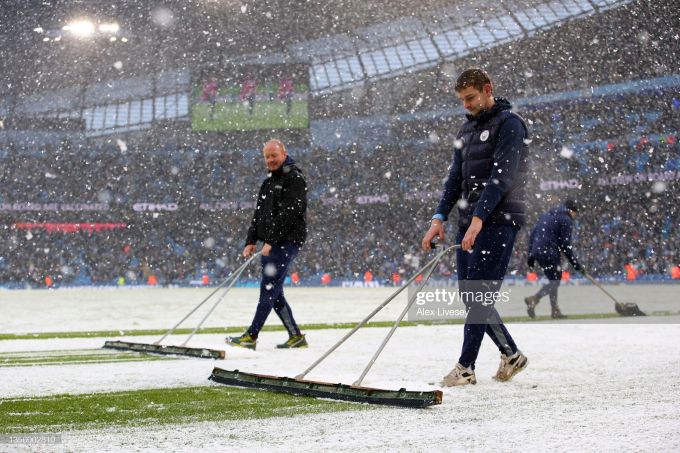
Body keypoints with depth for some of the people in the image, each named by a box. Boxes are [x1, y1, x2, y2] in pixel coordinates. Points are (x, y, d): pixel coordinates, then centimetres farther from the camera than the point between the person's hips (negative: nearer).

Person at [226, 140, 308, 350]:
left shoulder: (294, 178, -8)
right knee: (274, 292, 8)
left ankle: (251, 336, -14)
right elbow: (258, 214, 21)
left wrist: (271, 241, -22)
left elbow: (288, 214, -18)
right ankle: (296, 336, 14)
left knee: (268, 289, -12)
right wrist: (251, 241, 10)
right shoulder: (269, 182, 21)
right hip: (271, 244, 9)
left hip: (287, 241, -9)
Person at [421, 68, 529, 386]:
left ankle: (465, 367, -7)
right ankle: (511, 355, 19)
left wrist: (478, 218, -25)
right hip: (469, 221, 9)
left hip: (498, 220, -8)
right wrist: (439, 218, 5)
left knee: (479, 294, -10)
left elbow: (502, 176, -17)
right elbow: (455, 178, 18)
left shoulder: (509, 124, -7)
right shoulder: (467, 130, 19)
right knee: (468, 294, 7)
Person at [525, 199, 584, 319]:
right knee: (555, 281, -3)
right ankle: (534, 299, -21)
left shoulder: (546, 215, 20)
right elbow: (565, 245, -9)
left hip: (537, 252, 8)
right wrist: (575, 263, -5)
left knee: (554, 280, 16)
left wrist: (531, 254, 19)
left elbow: (532, 234, 17)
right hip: (550, 253, -8)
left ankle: (555, 310, 16)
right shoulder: (566, 220, -4)